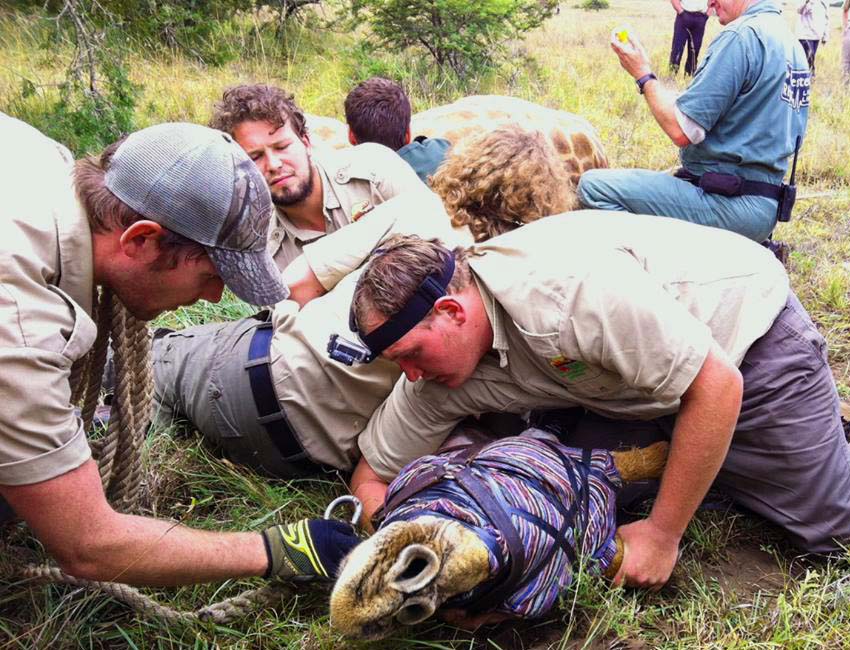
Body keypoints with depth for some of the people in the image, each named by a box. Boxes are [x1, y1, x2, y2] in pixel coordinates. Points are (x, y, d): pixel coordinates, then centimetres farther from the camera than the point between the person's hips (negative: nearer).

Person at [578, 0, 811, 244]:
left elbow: (682, 131, -18)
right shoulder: (791, 43, 14)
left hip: (729, 203, -10)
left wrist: (643, 75, -4)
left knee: (593, 185, -13)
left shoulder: (742, 34, -15)